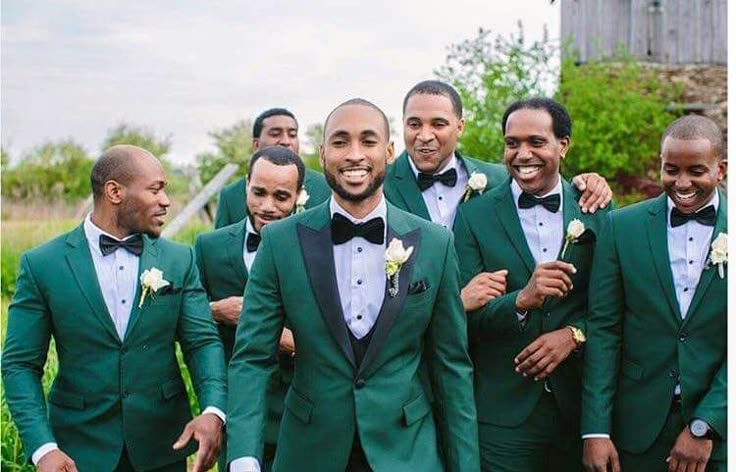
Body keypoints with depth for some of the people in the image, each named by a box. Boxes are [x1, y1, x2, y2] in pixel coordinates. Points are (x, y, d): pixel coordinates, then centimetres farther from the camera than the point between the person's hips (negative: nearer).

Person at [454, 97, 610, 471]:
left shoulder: (597, 211, 3)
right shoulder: (474, 216, -1)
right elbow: (464, 314, -6)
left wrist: (574, 334, -14)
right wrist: (521, 300, -23)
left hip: (582, 405, 2)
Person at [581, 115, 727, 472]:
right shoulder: (622, 227, 0)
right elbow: (603, 329, -2)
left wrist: (706, 426, -12)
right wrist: (595, 430, -8)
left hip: (719, 429, 0)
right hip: (638, 427, 1)